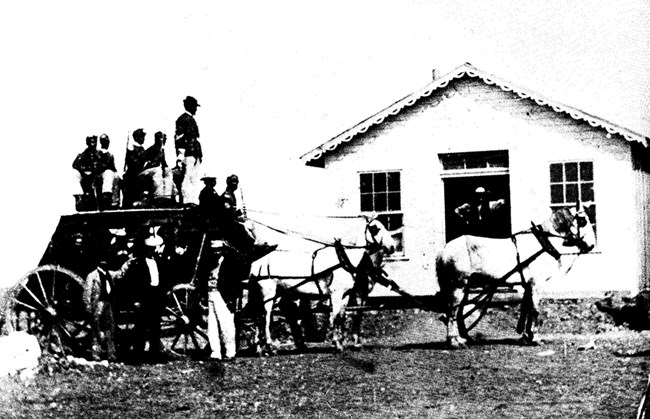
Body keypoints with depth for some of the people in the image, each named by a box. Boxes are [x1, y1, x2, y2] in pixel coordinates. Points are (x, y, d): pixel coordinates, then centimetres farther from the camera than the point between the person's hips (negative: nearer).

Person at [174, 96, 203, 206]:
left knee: (194, 181, 4)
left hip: (195, 155, 9)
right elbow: (179, 138, -11)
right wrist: (180, 157, -19)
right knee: (187, 179, -13)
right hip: (187, 154, -9)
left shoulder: (192, 120, 25)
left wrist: (200, 155, 19)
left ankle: (194, 202, 3)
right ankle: (187, 202, -18)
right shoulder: (182, 119, -3)